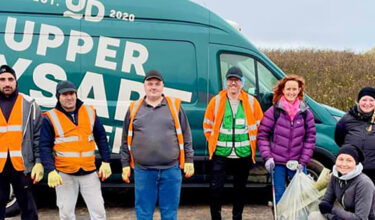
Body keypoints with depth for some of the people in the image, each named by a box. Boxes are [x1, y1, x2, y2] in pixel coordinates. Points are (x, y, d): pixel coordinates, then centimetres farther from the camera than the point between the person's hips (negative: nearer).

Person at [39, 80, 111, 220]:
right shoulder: (50, 118, -3)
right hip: (64, 174, -1)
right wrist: (51, 171, -14)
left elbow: (101, 138, 9)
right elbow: (45, 147, -5)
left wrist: (106, 162, 4)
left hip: (89, 172, 2)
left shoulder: (90, 112, 4)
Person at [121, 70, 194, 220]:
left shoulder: (175, 106, 6)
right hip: (143, 171, 1)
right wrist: (125, 165, 8)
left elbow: (186, 136, 7)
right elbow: (126, 140, 10)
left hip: (171, 170, 0)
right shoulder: (134, 108, 8)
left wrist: (189, 160, 2)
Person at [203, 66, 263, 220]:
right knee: (215, 188, -5)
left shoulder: (251, 102, 2)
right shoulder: (216, 101, -1)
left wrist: (252, 143, 6)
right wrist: (214, 143, 3)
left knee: (240, 189, 14)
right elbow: (207, 125, 8)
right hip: (220, 154, -1)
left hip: (244, 155, 2)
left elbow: (260, 126, 12)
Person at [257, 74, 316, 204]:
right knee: (279, 195, 5)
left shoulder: (305, 113, 3)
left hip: (297, 163, 2)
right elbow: (262, 135, -2)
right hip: (277, 162, -2)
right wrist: (267, 157, -10)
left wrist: (303, 161, -1)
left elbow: (310, 138, 6)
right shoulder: (273, 111, -3)